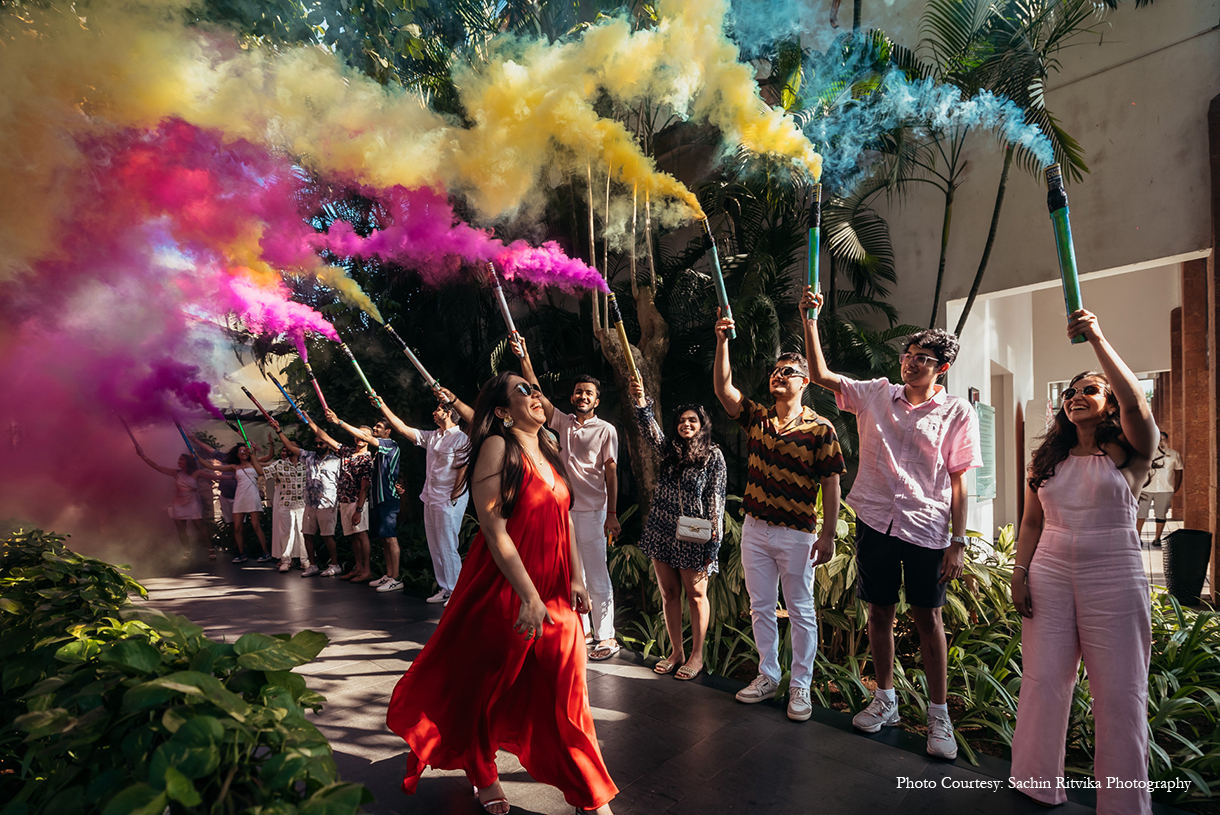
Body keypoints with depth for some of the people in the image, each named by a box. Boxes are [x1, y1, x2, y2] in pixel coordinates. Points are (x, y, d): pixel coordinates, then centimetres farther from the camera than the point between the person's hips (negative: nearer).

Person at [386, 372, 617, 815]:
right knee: (487, 683, 14)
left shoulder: (548, 450, 8)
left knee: (565, 690, 9)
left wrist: (576, 579, 6)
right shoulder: (498, 447, -16)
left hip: (553, 589, 6)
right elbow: (494, 529, -21)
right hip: (504, 587, -6)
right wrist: (530, 597, -21)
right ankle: (481, 774, 40)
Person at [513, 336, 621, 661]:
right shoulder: (563, 422, 10)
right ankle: (583, 630, 25)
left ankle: (606, 637, 7)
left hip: (591, 510, -5)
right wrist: (523, 357, -1)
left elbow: (611, 473, -5)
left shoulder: (606, 430, -3)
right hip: (564, 507, 6)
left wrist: (612, 514, -10)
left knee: (597, 575, -3)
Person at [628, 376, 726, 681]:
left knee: (695, 595, 5)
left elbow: (715, 500, -7)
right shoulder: (670, 450, 8)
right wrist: (640, 401, -27)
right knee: (668, 593, 12)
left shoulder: (713, 456, -4)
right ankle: (676, 651, 26)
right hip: (662, 532, 5)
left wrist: (712, 542, -11)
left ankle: (696, 656, 19)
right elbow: (650, 430, -8)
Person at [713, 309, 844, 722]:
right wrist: (723, 342, -17)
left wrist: (827, 535, -10)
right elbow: (723, 388, -7)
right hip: (755, 529, 5)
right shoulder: (757, 418, 4)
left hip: (797, 534, -4)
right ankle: (767, 676, 30)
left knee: (801, 611, 8)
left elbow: (831, 484, -7)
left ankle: (800, 686, 22)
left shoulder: (820, 429, -8)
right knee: (760, 607, 14)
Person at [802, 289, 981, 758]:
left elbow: (958, 482, -2)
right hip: (874, 521, 3)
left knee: (927, 616, 5)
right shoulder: (876, 395, 5)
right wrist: (810, 321, -6)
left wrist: (958, 541, -5)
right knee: (880, 611, 12)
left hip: (926, 527, -2)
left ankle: (939, 716, 20)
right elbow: (821, 375, 2)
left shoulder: (958, 414, -2)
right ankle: (885, 701, 28)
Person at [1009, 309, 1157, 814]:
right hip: (1048, 578, 4)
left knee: (1120, 694, 3)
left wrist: (1097, 340, -26)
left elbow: (1134, 401, -23)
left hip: (1113, 582, -3)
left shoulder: (1130, 452, -2)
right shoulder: (1046, 459, 11)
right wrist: (1020, 575, 4)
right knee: (1042, 683, 6)